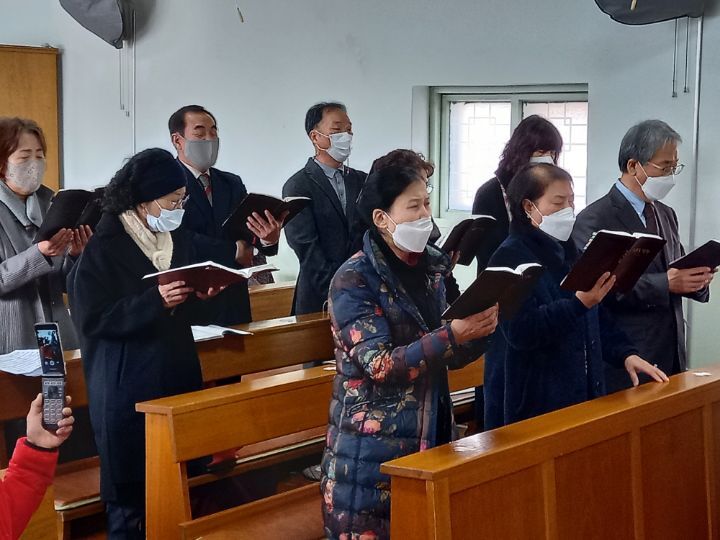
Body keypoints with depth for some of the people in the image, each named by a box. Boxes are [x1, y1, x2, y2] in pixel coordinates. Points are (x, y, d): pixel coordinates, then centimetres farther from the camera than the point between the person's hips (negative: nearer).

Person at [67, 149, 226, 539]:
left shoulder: (179, 239, 10)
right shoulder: (103, 247, -9)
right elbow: (91, 318, -16)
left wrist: (203, 297, -9)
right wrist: (155, 301, -23)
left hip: (178, 376, 6)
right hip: (127, 387, -5)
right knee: (130, 492, -2)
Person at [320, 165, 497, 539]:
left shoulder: (433, 266, 7)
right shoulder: (354, 280, -12)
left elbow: (447, 357, 10)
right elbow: (381, 365, -21)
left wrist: (481, 329, -9)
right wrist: (453, 334, -28)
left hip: (431, 436, 6)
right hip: (373, 446, -6)